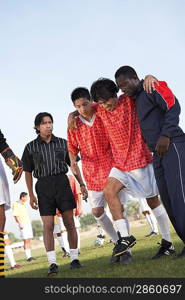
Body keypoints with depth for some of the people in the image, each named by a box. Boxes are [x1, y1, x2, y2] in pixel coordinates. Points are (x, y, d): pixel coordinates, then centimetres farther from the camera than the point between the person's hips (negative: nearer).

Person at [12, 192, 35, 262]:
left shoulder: (24, 204, 16)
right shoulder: (16, 204, -8)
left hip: (28, 224, 8)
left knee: (29, 241, 7)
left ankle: (30, 256, 10)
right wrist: (20, 224, -22)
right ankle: (28, 257, -11)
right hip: (23, 225, -8)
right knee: (26, 241, -10)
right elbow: (15, 216, -14)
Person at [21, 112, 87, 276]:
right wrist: (31, 195, 3)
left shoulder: (62, 143, 7)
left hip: (62, 182, 1)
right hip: (43, 186, -1)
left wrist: (82, 184, 7)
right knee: (48, 226, -6)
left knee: (70, 223, 0)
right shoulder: (31, 147, 4)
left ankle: (74, 258, 9)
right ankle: (52, 263, -4)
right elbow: (28, 172, 7)